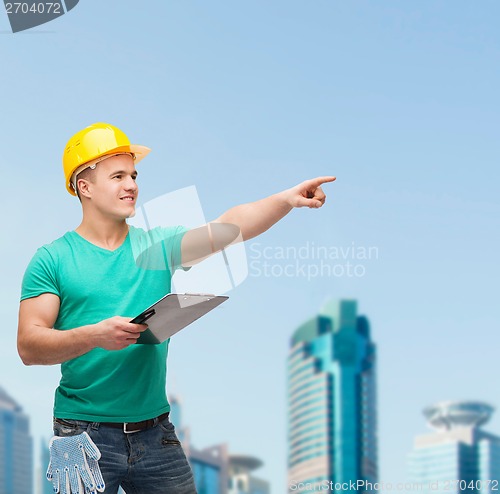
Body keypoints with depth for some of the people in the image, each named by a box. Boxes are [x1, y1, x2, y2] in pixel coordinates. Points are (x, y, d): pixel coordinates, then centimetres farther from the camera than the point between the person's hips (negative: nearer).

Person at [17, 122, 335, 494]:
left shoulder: (158, 246, 7)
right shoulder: (53, 260, -2)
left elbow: (227, 227, -7)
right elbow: (29, 346, -9)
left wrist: (286, 199, -22)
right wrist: (94, 335, -25)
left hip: (155, 431, 4)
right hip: (84, 434, -3)